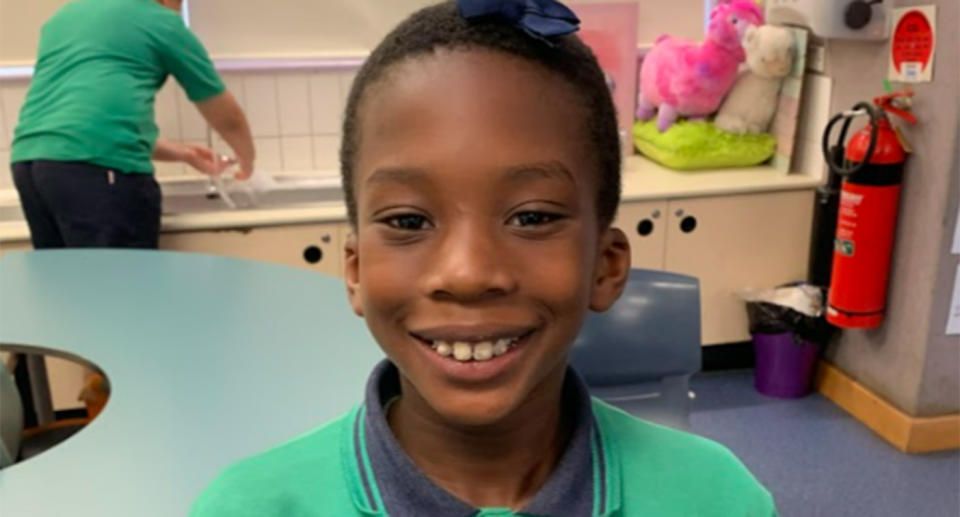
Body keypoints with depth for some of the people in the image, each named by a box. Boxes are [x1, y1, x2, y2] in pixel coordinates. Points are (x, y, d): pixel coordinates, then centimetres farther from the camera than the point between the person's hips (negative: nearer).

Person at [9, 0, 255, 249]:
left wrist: (181, 153, 36)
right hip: (98, 166, -7)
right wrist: (246, 161, 41)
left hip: (27, 160, 7)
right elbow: (229, 120, 20)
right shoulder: (163, 22, 11)